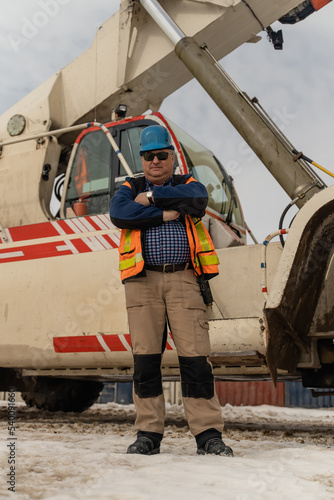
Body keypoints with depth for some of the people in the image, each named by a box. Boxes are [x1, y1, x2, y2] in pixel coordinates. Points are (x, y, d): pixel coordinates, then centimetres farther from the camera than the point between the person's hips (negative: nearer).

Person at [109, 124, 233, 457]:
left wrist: (152, 197, -6)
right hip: (142, 280, 1)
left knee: (195, 357, -4)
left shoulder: (188, 184, 17)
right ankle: (148, 434, 12)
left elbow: (196, 198, -10)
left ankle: (208, 434, 5)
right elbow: (118, 214, -7)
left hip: (183, 280, 0)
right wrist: (164, 214, -7)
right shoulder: (130, 189, 17)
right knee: (145, 359, 2)